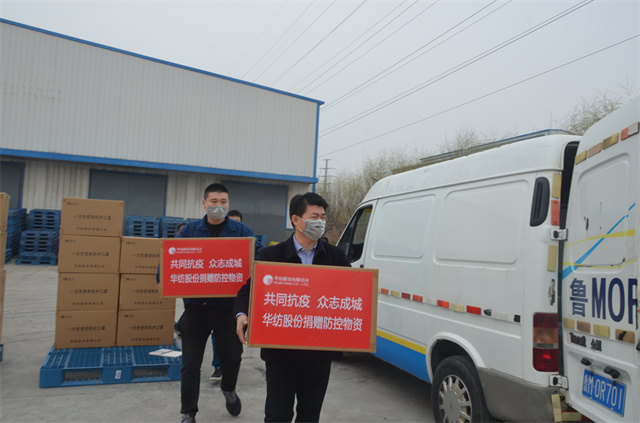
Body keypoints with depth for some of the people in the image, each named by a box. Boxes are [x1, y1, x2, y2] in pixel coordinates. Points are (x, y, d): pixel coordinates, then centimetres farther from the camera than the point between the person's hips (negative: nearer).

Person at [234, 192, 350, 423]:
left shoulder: (336, 256, 3)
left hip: (319, 352, 3)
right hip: (281, 351, -2)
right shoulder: (271, 255, -3)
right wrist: (241, 315, -19)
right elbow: (248, 290, 0)